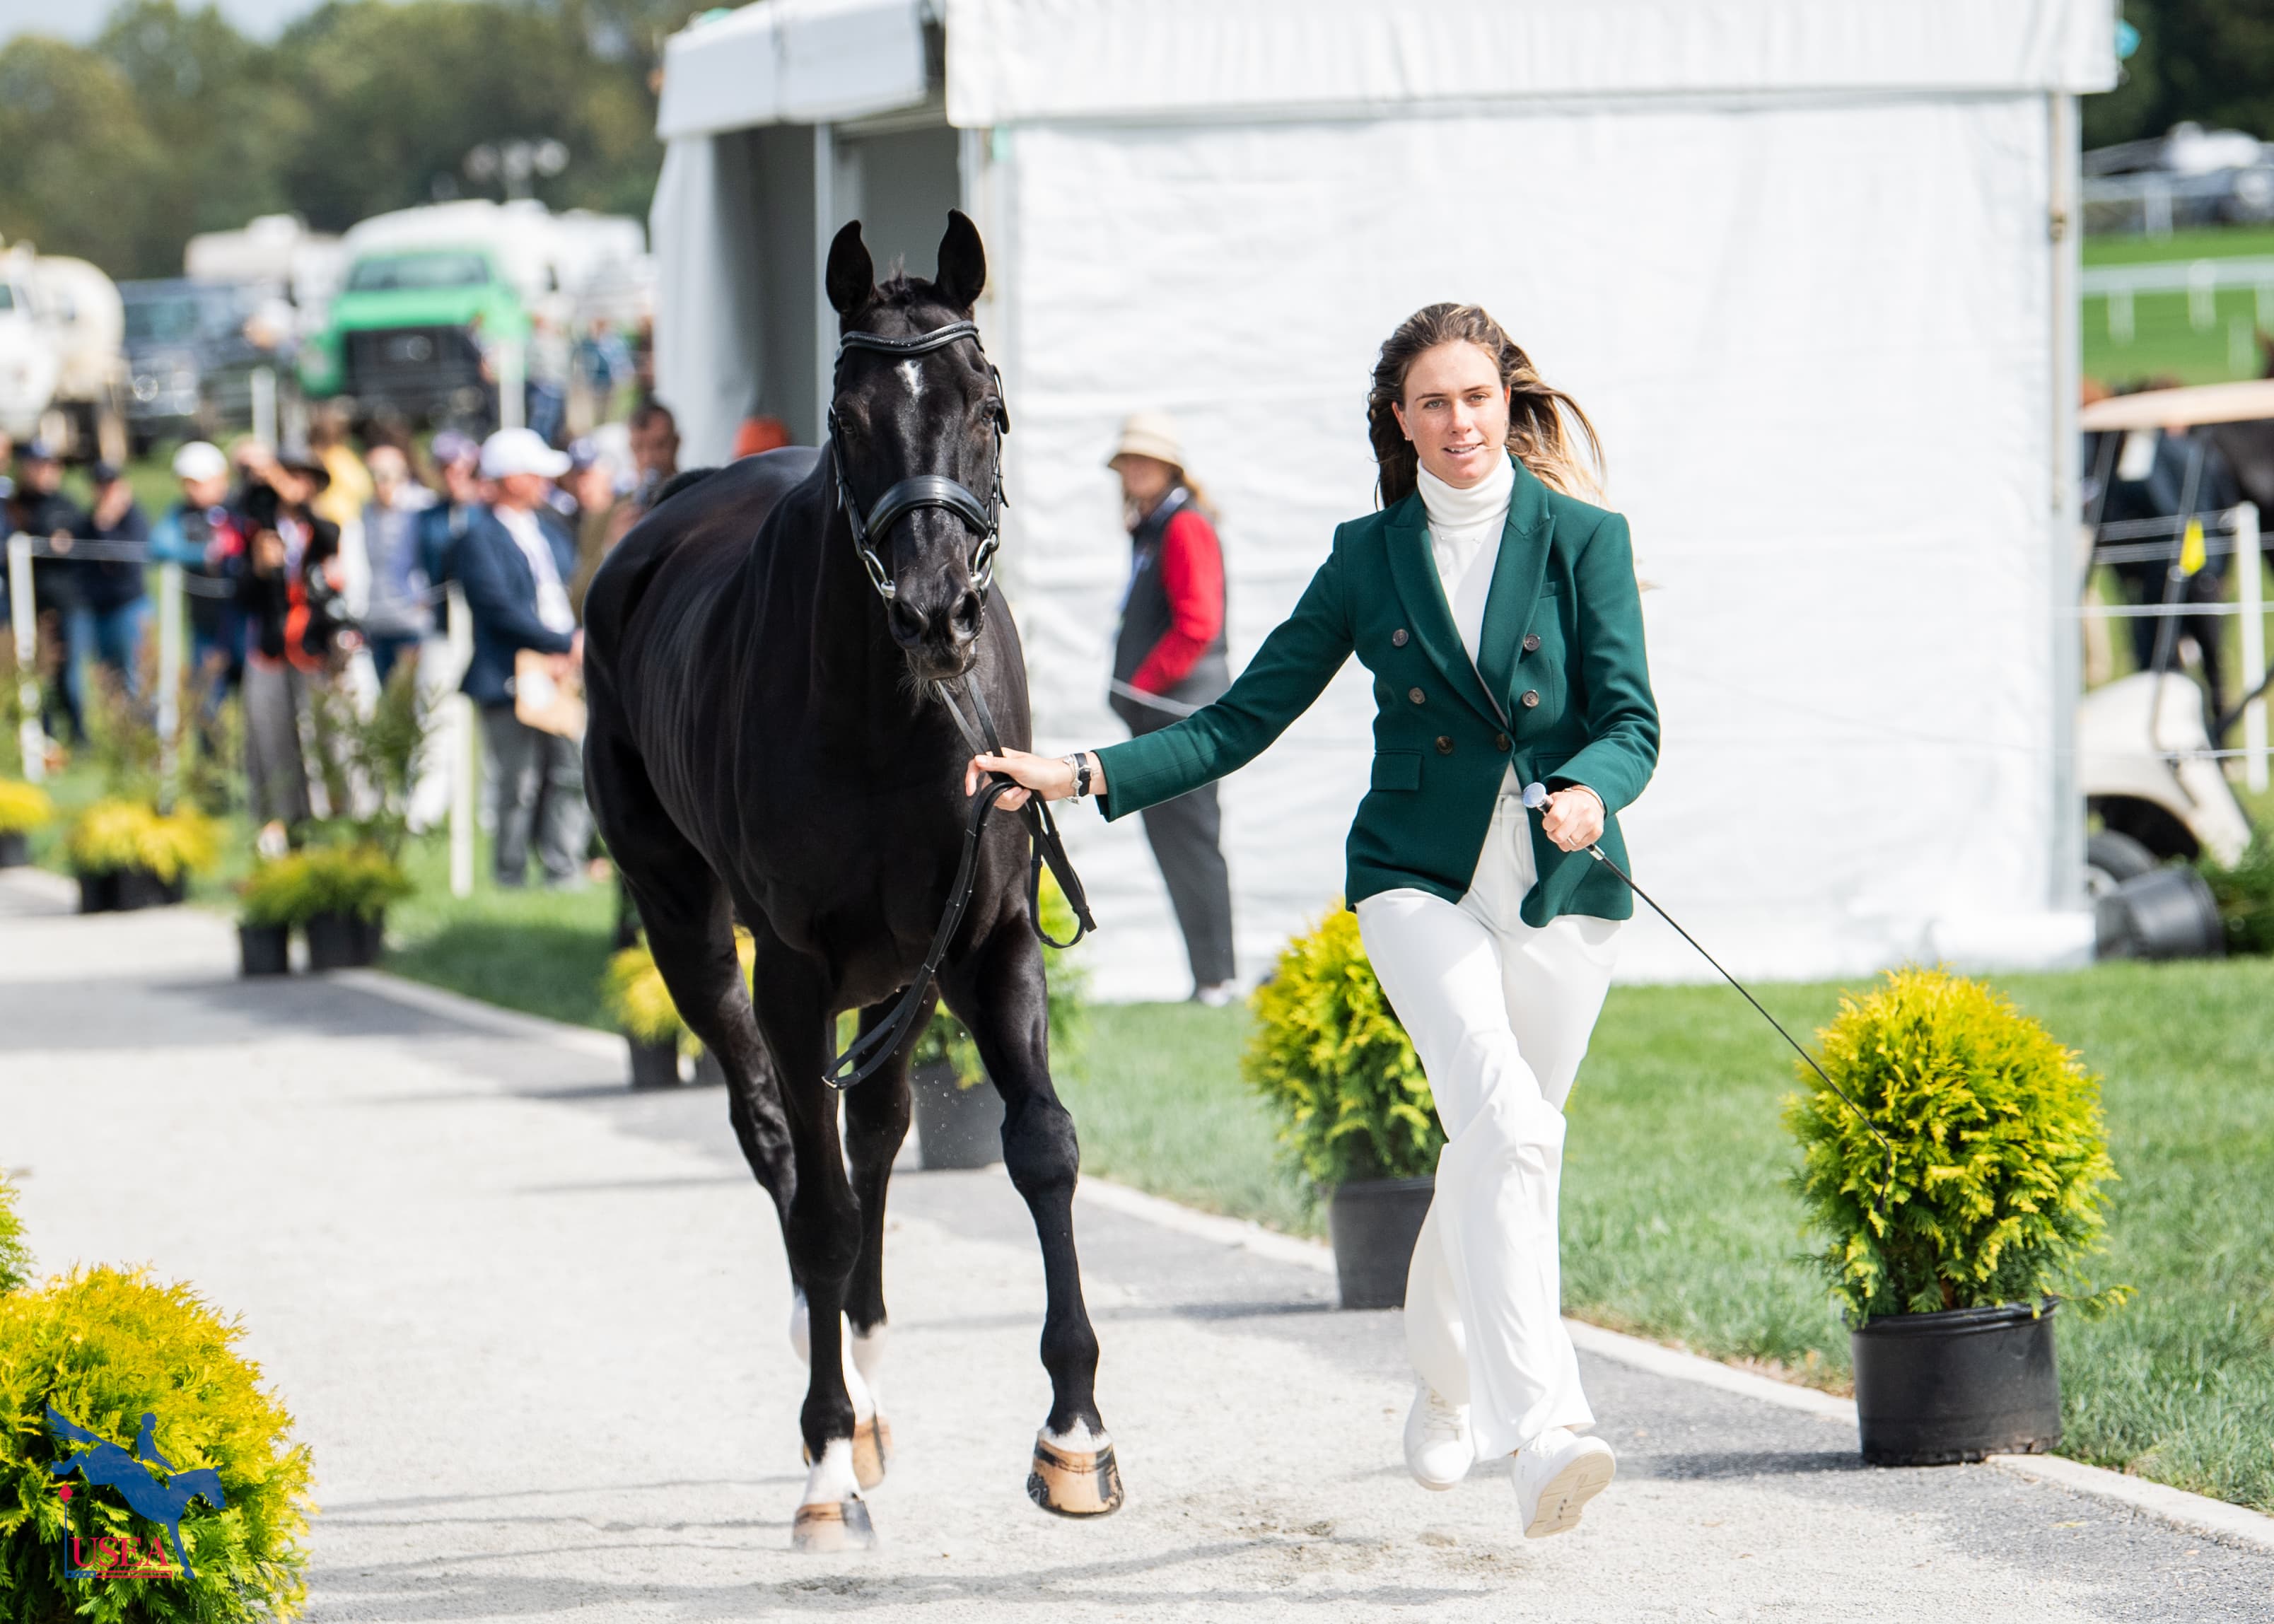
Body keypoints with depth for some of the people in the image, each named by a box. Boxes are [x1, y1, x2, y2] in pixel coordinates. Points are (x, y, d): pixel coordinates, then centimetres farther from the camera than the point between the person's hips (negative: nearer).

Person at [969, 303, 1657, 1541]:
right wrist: (1086, 775, -3)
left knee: (1501, 1153, 11)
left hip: (1559, 888, 1)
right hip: (1418, 876, -1)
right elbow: (1243, 720, 7)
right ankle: (1541, 1431, -33)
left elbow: (1631, 719, -6)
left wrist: (1589, 792, -28)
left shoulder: (1583, 541, 2)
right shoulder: (1369, 557, 6)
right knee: (1505, 1121, -23)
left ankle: (1445, 1392, 39)